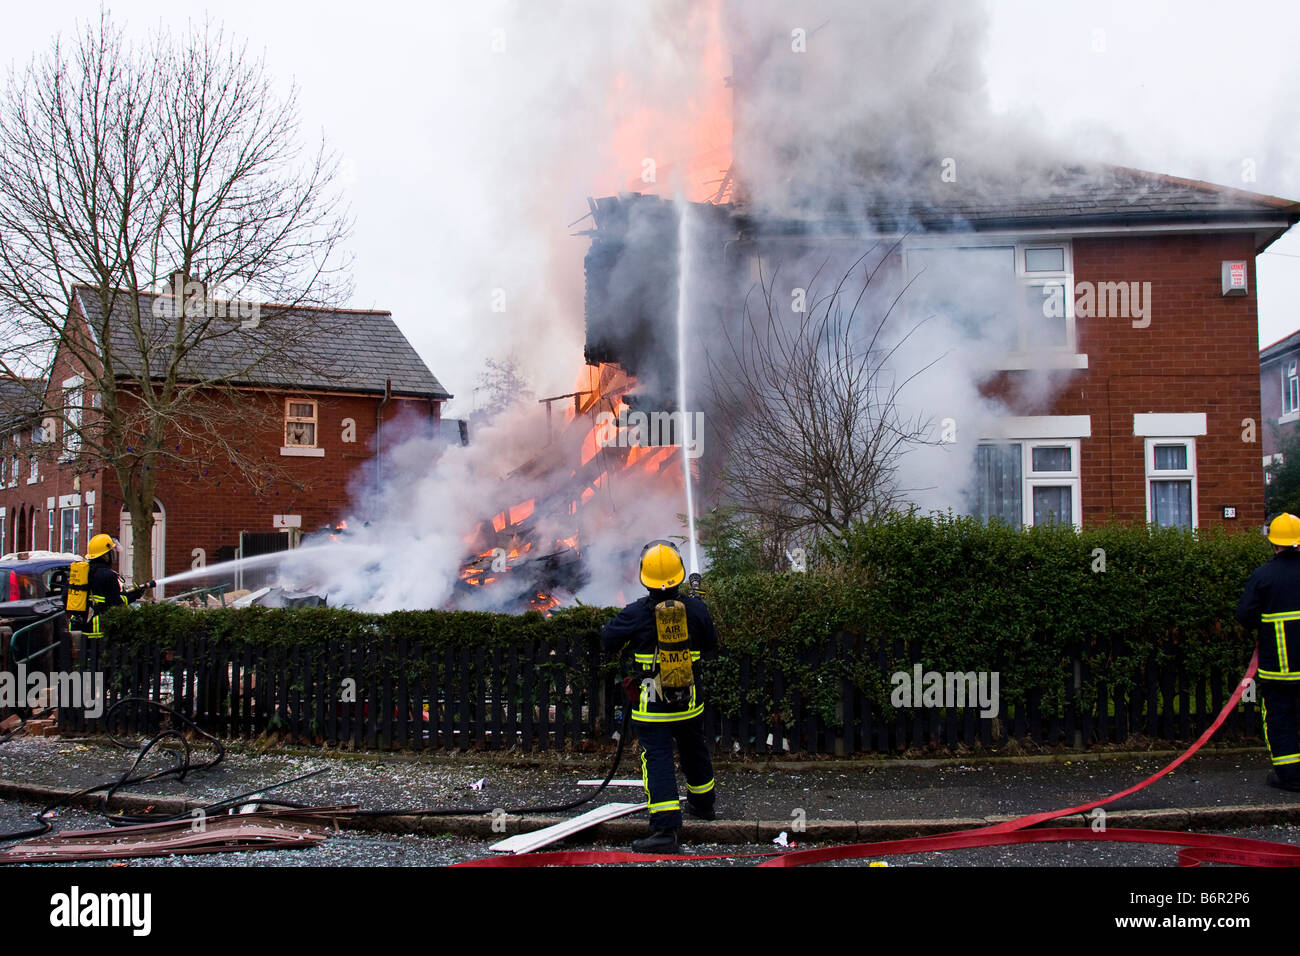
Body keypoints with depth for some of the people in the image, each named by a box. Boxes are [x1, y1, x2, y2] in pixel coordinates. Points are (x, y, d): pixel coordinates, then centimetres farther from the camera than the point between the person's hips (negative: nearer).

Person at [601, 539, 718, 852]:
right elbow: (711, 645, 8)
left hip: (652, 706, -4)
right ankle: (703, 803, 46)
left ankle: (666, 829, -15)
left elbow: (609, 643, -5)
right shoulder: (695, 608, -7)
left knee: (657, 759, -5)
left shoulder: (636, 613, -15)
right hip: (689, 699, 4)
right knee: (694, 750, 24)